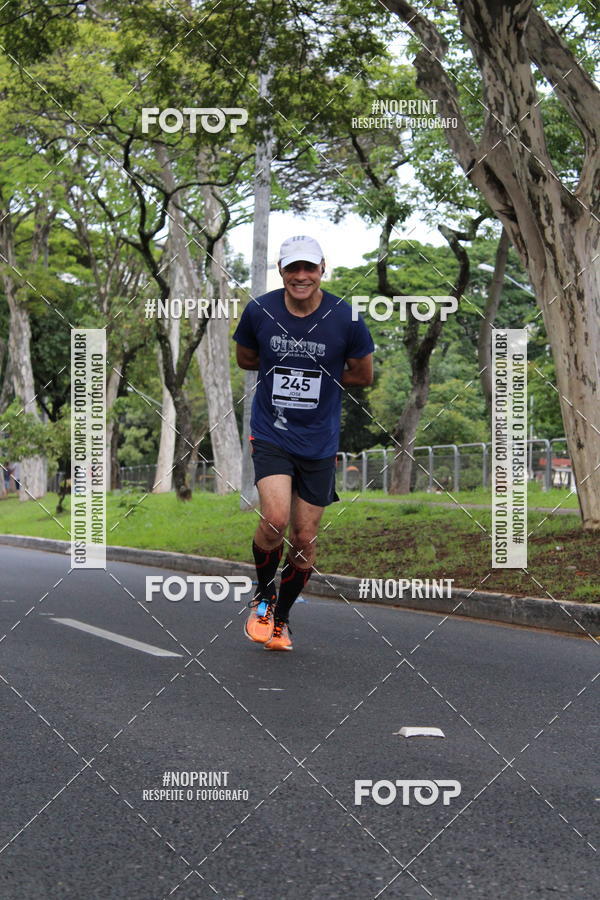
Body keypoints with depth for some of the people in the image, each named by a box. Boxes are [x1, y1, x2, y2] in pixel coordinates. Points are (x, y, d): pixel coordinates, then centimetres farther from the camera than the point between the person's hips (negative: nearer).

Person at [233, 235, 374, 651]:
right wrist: (287, 370, 0)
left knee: (305, 540, 5)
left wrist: (318, 377, -1)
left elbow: (363, 374, 5)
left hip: (319, 443, 1)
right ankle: (263, 597, 7)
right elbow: (245, 358, 12)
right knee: (275, 519, -21)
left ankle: (281, 618, 28)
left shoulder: (345, 318, -9)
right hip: (270, 434, -1)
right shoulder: (259, 311, -6)